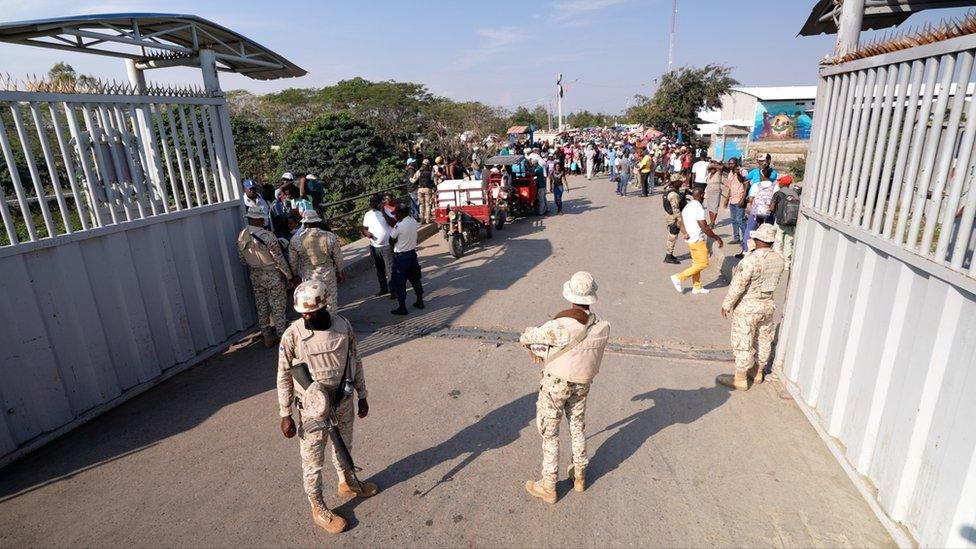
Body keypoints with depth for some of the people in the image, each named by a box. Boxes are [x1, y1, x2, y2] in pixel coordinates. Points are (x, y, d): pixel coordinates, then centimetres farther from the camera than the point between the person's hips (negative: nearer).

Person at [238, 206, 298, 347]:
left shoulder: (241, 237, -4)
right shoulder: (267, 236, -24)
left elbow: (242, 259, 7)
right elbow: (280, 260, -19)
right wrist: (290, 277, -9)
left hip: (255, 276, 6)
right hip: (273, 276, -6)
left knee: (261, 309, 16)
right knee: (278, 309, 7)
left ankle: (267, 337, 28)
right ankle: (282, 337, 16)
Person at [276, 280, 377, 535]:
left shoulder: (343, 326, -11)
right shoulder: (292, 336, -19)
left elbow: (356, 362, 2)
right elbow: (284, 377, -9)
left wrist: (362, 395, 8)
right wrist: (285, 415, -6)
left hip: (344, 401, 3)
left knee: (344, 447, 24)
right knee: (313, 459, 12)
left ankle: (347, 483, 51)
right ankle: (318, 508, 34)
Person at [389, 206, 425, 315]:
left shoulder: (399, 226, -21)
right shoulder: (414, 221, 0)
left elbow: (391, 239, -11)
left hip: (401, 256, -7)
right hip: (412, 253, 7)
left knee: (399, 282, 3)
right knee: (415, 278, 19)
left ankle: (402, 307, 6)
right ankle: (420, 301, 27)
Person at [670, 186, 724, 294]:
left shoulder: (687, 207, 7)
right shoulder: (698, 208, -21)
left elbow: (682, 226, 10)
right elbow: (705, 229, -20)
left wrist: (686, 233, -3)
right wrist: (717, 238, -9)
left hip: (690, 240, 9)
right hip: (698, 241, -9)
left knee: (696, 263, 16)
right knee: (703, 264, -1)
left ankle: (697, 287, 23)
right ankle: (679, 277, -3)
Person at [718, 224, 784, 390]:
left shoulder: (752, 259, -24)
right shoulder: (778, 259, -2)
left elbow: (738, 285, -22)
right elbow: (775, 282, 10)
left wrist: (727, 305, -12)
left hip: (747, 308, -8)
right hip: (768, 304, 8)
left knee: (742, 342, 3)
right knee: (764, 339, 20)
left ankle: (740, 379, 12)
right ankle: (758, 372, 36)